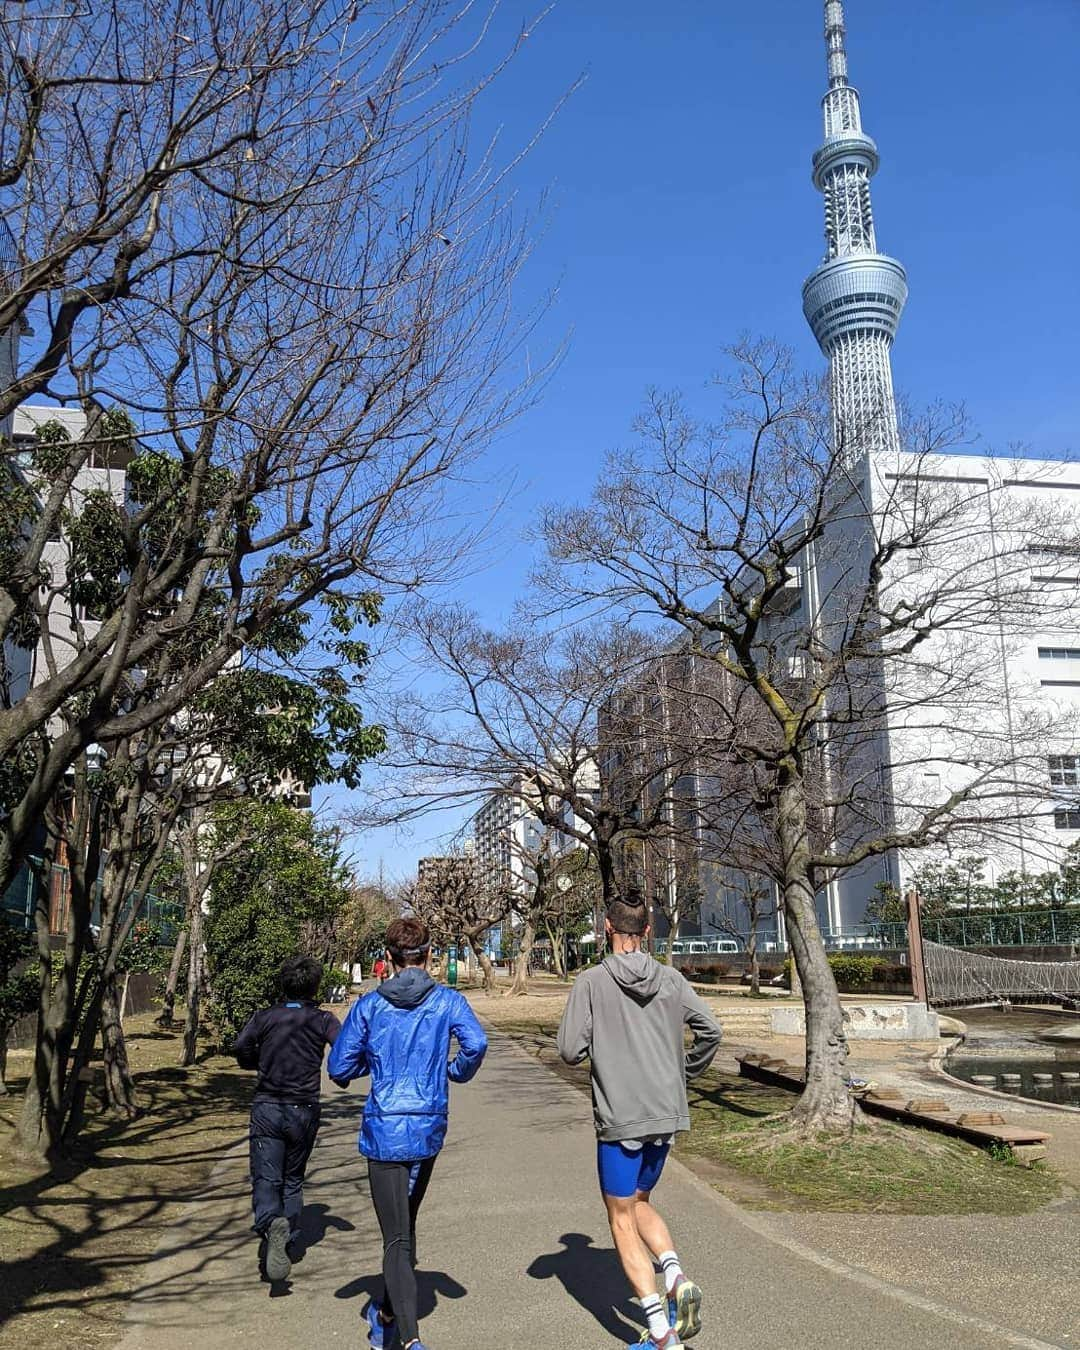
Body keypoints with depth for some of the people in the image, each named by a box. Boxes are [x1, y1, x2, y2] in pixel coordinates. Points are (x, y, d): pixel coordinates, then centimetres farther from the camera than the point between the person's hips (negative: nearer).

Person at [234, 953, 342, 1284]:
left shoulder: (265, 1016, 3)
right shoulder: (323, 1020, 0)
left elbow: (242, 1049, -11)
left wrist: (265, 1062, 9)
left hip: (267, 1108, -1)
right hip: (304, 1111, 1)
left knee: (266, 1180, -5)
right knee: (293, 1180, 17)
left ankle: (270, 1224, -32)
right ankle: (286, 1243, 16)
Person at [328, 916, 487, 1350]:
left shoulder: (369, 1005, -1)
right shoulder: (447, 1000, -2)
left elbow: (339, 1069, 0)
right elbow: (476, 1043, -19)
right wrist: (459, 1071, 1)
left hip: (383, 1132, -2)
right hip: (428, 1132, 2)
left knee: (396, 1238, 1)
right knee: (405, 1225, 22)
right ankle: (386, 1314, 38)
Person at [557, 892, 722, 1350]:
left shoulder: (591, 982, -11)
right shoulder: (671, 979, 1)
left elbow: (570, 1051, -13)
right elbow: (710, 1030, 1)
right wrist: (684, 1073, 16)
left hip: (619, 1118, -5)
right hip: (667, 1113, 5)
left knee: (622, 1222, 8)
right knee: (640, 1202, 25)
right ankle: (676, 1276, 2)